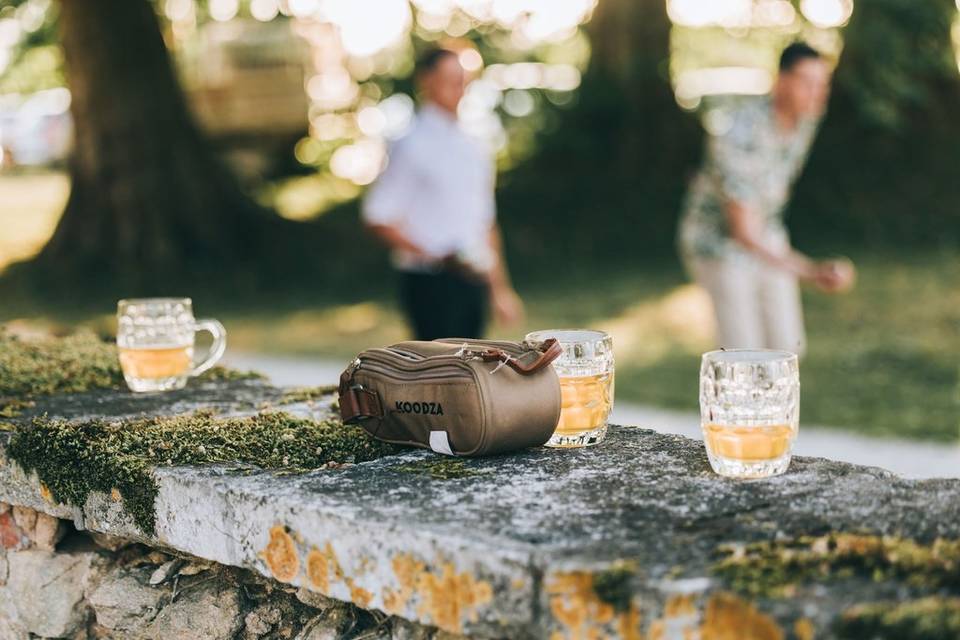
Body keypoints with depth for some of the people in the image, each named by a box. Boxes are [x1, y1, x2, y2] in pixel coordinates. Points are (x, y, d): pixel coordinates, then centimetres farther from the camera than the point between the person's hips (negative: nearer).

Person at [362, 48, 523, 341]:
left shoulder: (472, 149, 14)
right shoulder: (411, 145, -6)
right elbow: (378, 217, -9)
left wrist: (500, 287, 18)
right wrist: (431, 257, -16)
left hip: (472, 279, 7)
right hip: (431, 282, -7)